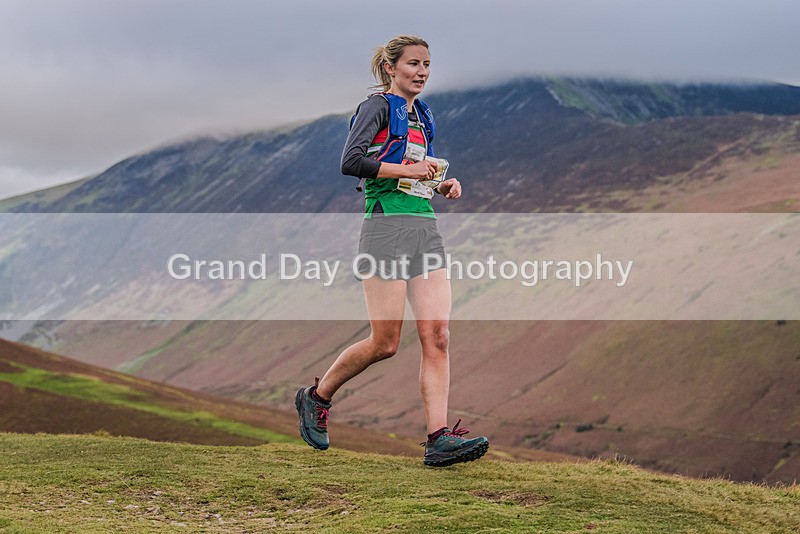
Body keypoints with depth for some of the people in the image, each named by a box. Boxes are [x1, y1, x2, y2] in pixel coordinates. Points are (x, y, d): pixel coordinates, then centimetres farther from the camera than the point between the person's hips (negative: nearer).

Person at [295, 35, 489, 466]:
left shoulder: (422, 115, 21)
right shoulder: (378, 106, -3)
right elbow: (350, 161, -17)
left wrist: (441, 185, 12)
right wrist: (409, 170, -15)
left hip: (425, 229, 8)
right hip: (386, 227, -7)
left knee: (437, 337, -5)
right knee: (385, 343, -5)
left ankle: (439, 438, -9)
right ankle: (316, 397, 17)